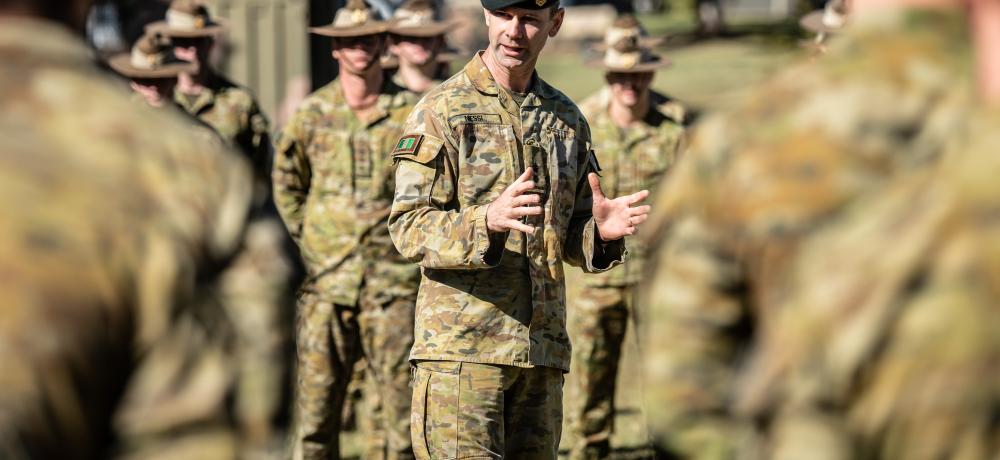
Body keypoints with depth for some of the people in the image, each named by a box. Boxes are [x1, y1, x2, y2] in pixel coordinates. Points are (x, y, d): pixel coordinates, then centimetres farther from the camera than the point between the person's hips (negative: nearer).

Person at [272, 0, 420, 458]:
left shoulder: (413, 112, 2)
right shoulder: (311, 114, 5)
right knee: (315, 404, 2)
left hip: (395, 281, -1)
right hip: (327, 282, 1)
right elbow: (285, 184, 16)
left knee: (401, 399, 0)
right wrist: (305, 240, 8)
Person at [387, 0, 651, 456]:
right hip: (462, 347, -6)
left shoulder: (568, 119, 14)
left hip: (542, 349, 6)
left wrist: (600, 231, -6)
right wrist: (488, 221, -30)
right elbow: (409, 228, -11)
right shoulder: (441, 110, -4)